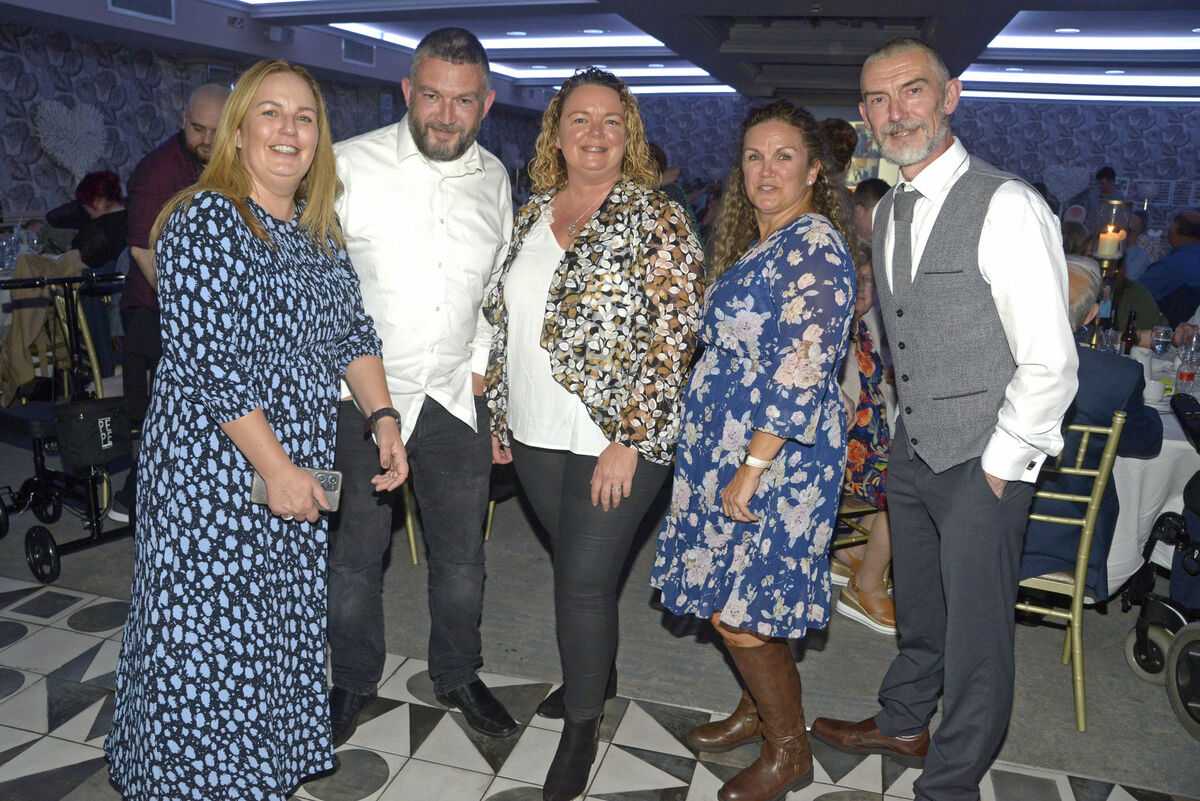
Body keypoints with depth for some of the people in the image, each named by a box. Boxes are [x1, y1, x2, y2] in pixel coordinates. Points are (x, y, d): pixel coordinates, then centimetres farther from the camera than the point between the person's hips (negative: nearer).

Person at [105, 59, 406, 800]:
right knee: (212, 635, 4)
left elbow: (351, 331, 13)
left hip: (302, 464, 7)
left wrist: (384, 419, 0)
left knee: (288, 622, 17)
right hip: (216, 464, -7)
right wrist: (277, 467, -19)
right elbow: (205, 360, -19)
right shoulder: (203, 220, -13)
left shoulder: (320, 228, 10)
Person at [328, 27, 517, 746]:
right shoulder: (350, 165, -10)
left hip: (456, 398, 4)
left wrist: (482, 364, 7)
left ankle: (458, 675, 38)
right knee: (355, 556, 12)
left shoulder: (494, 178, 4)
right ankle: (355, 681, 37)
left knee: (462, 556, 15)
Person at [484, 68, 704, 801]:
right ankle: (596, 675, 43)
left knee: (584, 581, 1)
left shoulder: (658, 220, -9)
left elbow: (671, 341, -14)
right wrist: (501, 412, 14)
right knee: (579, 568, 18)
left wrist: (627, 442, -17)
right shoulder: (534, 212, 9)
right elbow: (508, 320, 15)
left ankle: (582, 725, 23)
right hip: (536, 436, 5)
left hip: (615, 442, -5)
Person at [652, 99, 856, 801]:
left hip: (777, 454, -9)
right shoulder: (758, 242, 14)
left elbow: (802, 372, -23)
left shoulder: (814, 247, -16)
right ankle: (761, 710, 38)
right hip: (731, 441, 9)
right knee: (745, 599, 17)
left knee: (738, 610, -1)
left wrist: (752, 468, -23)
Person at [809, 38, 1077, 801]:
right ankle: (903, 723, 46)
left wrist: (998, 465, -14)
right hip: (912, 452, 7)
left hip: (984, 462, -7)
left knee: (976, 631, 6)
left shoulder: (1007, 207, -17)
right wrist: (904, 432, 12)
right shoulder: (887, 213, 8)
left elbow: (1050, 364, -18)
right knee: (918, 608, 24)